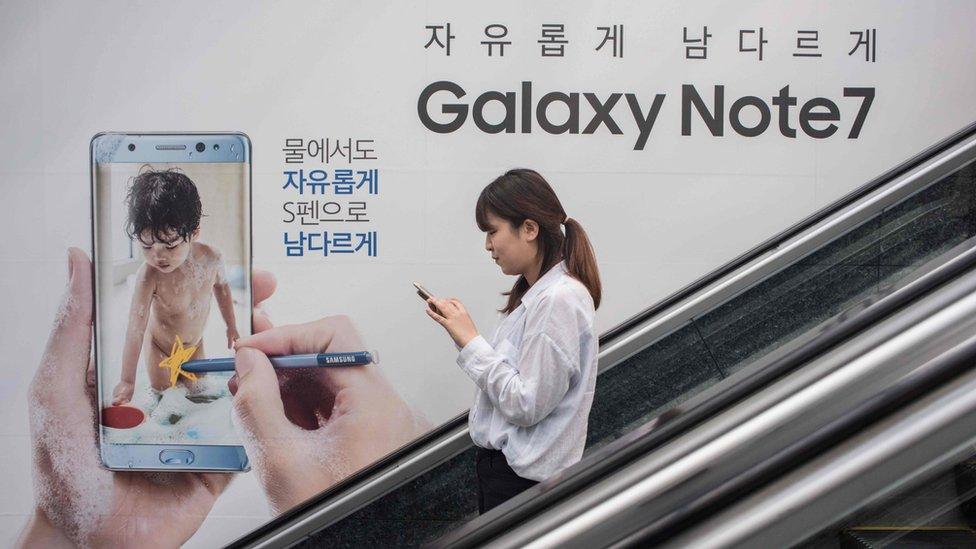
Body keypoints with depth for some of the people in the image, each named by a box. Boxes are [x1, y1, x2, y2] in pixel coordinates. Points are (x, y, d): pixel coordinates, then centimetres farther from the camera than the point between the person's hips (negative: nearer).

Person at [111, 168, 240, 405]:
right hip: (160, 346, -3)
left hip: (195, 342, 4)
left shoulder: (210, 257, -25)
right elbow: (135, 329, -38)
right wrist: (127, 381, -41)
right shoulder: (149, 276, -37)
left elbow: (221, 285, -1)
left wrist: (231, 326, 10)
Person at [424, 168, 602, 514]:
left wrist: (470, 341, -16)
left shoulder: (559, 300, -19)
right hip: (503, 461, 9)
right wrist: (461, 328, 1)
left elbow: (526, 405, -21)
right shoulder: (533, 293, 11)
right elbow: (510, 376, 10)